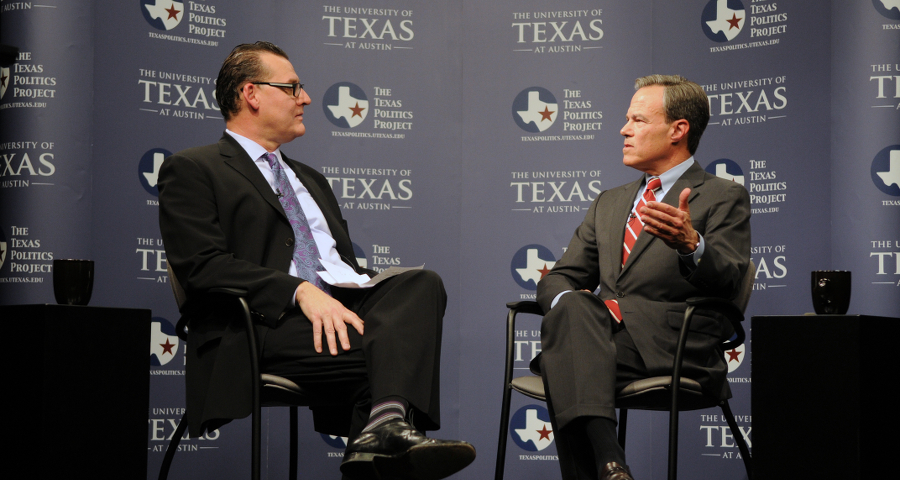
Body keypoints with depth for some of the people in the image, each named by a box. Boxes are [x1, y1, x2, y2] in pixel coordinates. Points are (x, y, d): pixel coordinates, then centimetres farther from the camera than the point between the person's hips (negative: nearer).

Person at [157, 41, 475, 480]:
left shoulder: (310, 180, 34)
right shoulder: (191, 170, 9)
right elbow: (203, 266, -7)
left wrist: (372, 290, 2)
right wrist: (300, 292, -21)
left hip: (345, 308, 7)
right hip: (267, 325, -7)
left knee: (421, 282, -29)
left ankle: (387, 424, -48)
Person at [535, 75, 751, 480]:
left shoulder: (724, 198, 10)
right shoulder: (609, 203, 30)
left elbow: (726, 282, -6)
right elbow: (558, 280, 25)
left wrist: (689, 245, -29)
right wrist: (569, 301, -2)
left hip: (669, 347, -5)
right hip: (596, 341, 5)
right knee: (571, 305, -33)